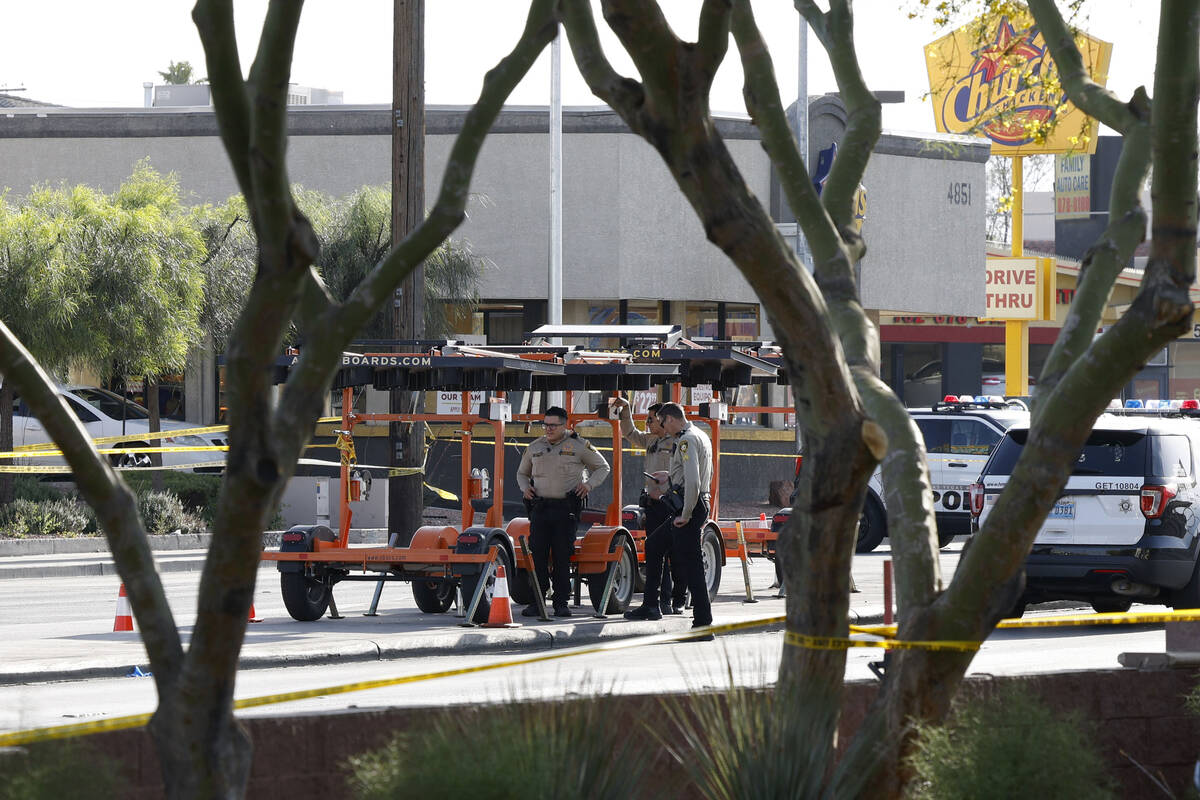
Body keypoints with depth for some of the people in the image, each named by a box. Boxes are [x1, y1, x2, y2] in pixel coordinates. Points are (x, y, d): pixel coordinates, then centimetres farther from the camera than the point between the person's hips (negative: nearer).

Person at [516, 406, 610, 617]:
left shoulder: (579, 446, 4)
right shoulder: (535, 447, 14)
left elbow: (602, 467, 13)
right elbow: (522, 472, 28)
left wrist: (589, 484, -4)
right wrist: (525, 487, 7)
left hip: (566, 509, -3)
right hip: (540, 507, 3)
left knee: (562, 557, -3)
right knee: (538, 555, -3)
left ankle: (561, 603, 3)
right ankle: (536, 602, 2)